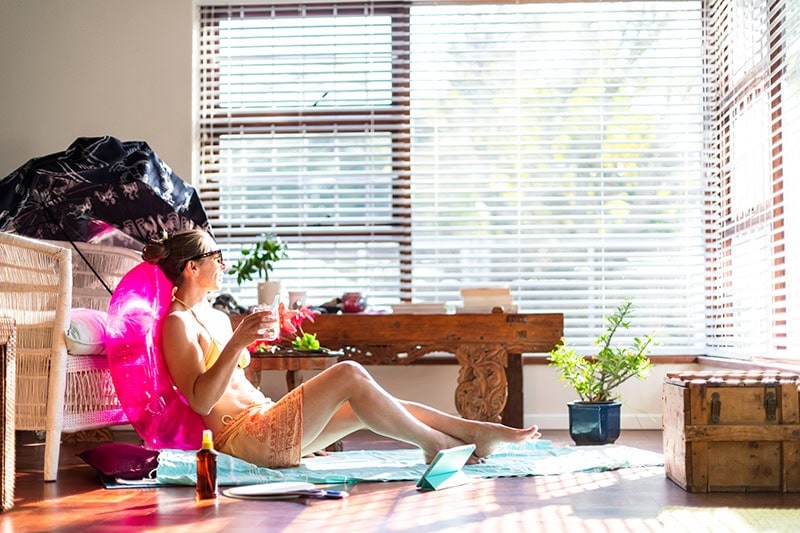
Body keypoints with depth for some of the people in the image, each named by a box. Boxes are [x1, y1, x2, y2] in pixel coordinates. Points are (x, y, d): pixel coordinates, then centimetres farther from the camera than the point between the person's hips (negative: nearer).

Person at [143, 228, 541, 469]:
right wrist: (238, 343, -29)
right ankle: (436, 444, -8)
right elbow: (201, 401, -20)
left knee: (365, 408, -2)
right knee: (349, 374, -19)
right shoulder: (178, 323, -9)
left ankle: (475, 432, -3)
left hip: (262, 423, 9)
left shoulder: (216, 317, 20)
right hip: (241, 436, -9)